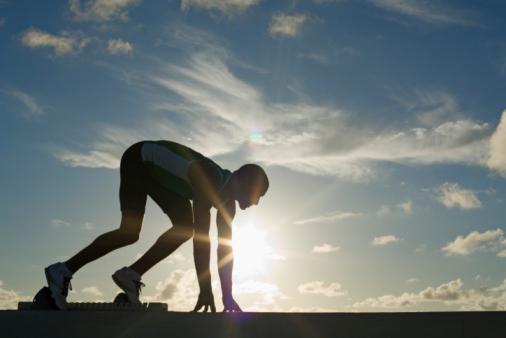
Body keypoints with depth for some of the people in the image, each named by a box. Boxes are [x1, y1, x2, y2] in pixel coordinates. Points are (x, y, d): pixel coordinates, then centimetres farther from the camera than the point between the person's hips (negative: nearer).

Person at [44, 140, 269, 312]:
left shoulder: (227, 199, -7)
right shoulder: (208, 180, -34)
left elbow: (225, 247, -5)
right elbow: (201, 236, -40)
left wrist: (227, 297, -7)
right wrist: (205, 289, -41)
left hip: (157, 170, 9)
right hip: (139, 158, -9)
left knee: (185, 227, -5)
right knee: (129, 233, -19)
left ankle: (130, 275, -6)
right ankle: (63, 271, -10)